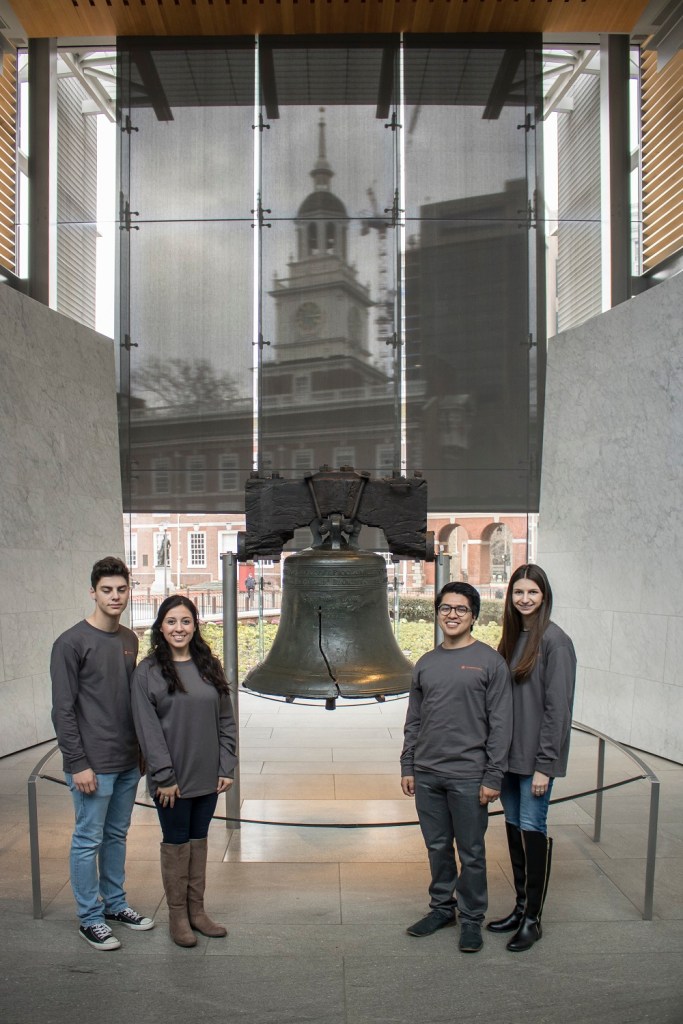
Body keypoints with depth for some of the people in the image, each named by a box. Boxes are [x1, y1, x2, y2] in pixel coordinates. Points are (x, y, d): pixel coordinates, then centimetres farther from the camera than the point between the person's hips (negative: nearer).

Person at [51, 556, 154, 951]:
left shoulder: (130, 639, 9)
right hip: (94, 765, -7)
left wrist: (141, 748, 15)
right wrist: (78, 763, -15)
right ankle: (90, 918, 17)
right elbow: (63, 710, -13)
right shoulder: (72, 643, -12)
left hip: (128, 762, 7)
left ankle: (115, 903, 31)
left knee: (117, 835, 17)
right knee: (89, 840, 4)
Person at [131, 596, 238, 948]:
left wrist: (226, 767, 1)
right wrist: (164, 777, -15)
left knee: (199, 839, 14)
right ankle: (177, 915, 20)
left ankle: (197, 911, 26)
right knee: (176, 843, 7)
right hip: (172, 779, -4)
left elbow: (226, 720, 7)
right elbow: (148, 729, -11)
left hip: (208, 776, 4)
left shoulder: (210, 667, 5)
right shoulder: (147, 672, -8)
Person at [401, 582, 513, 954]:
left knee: (471, 853, 5)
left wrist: (493, 777, -12)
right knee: (437, 847, 15)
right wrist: (407, 767, 10)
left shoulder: (490, 662, -5)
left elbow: (501, 725, -8)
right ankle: (441, 907, 31)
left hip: (468, 776, -5)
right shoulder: (426, 663, 10)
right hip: (427, 774, 5)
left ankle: (472, 919, 20)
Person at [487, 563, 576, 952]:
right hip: (508, 753, 7)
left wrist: (545, 764, -16)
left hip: (535, 756, -7)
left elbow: (558, 706, -15)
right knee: (514, 827, 13)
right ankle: (521, 907, 26)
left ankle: (533, 920, 10)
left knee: (532, 828, -2)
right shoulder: (511, 638, 10)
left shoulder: (555, 641, -12)